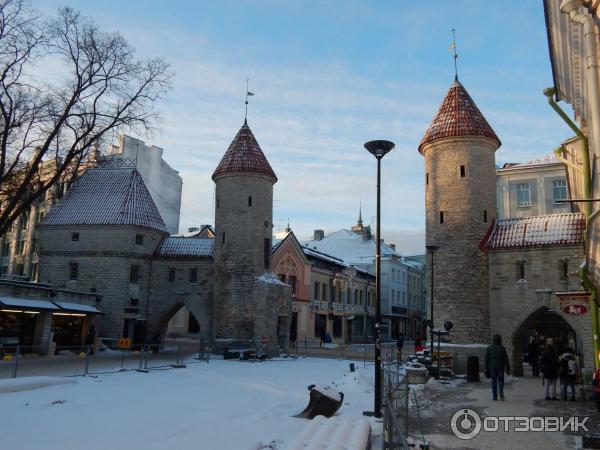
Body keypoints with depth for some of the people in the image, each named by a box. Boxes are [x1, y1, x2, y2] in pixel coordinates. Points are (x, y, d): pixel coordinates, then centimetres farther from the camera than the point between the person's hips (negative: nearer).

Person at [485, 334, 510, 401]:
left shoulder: (489, 348, 0)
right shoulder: (502, 348, -7)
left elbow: (487, 360, 2)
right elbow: (506, 359, -5)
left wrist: (486, 369, 9)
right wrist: (508, 369, 2)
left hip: (492, 368, 2)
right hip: (500, 367, -2)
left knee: (494, 381, 8)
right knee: (501, 381, 11)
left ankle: (494, 397, 6)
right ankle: (501, 391, -17)